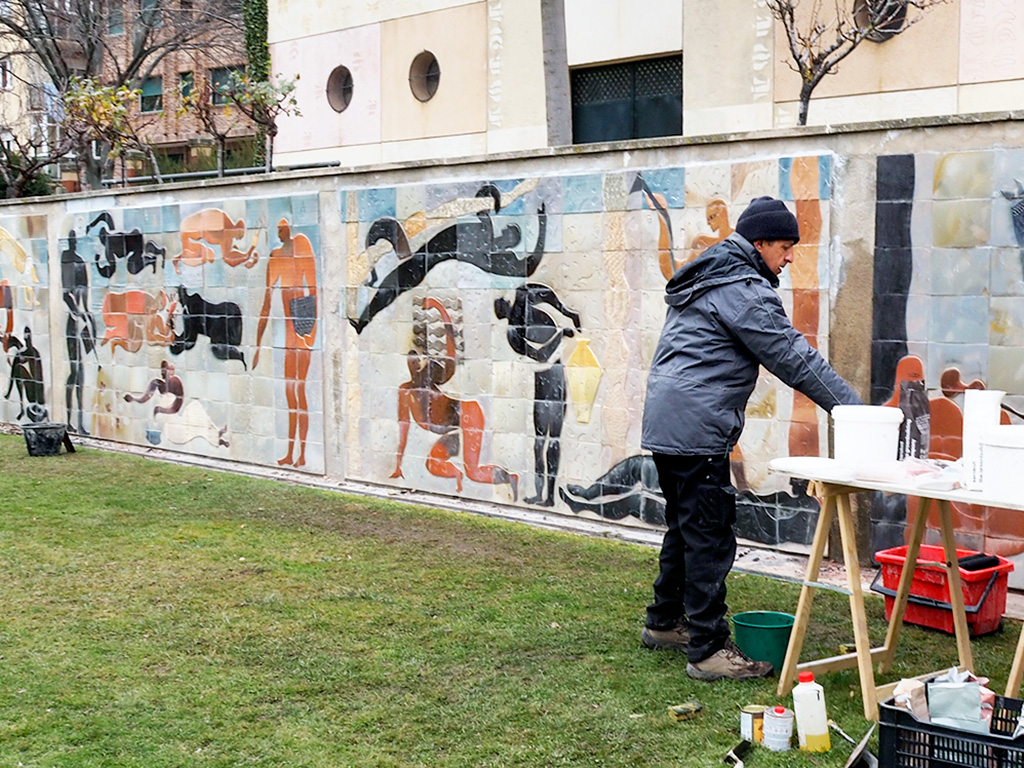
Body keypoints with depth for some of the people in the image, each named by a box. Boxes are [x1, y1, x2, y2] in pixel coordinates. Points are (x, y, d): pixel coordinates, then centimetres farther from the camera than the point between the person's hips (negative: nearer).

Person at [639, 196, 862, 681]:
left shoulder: (706, 278, 20)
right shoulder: (743, 290, -13)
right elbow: (794, 358, -14)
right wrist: (855, 410, -10)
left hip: (664, 422, 11)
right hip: (696, 428, -11)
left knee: (685, 524, 20)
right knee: (710, 536, -7)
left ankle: (664, 622, 32)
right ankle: (708, 650, -4)